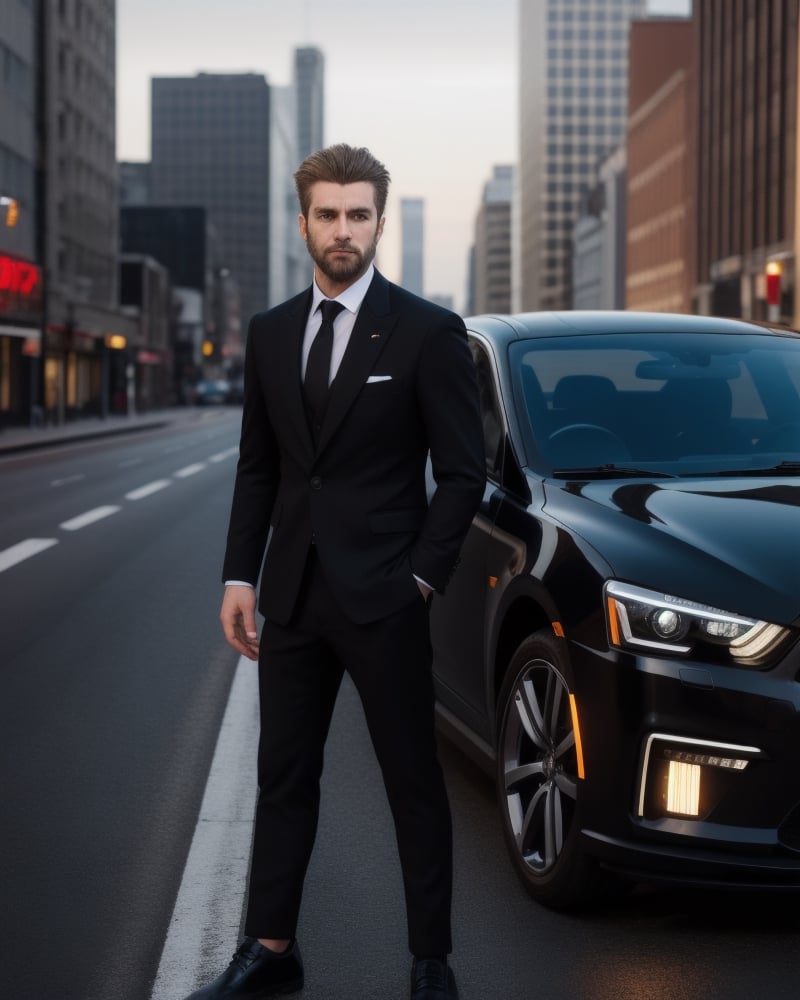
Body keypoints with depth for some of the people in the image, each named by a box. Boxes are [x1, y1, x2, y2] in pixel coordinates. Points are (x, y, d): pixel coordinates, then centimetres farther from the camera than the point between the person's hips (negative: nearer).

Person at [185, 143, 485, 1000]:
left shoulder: (426, 332, -6)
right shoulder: (270, 333, 9)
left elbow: (461, 472, -5)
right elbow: (257, 467, 12)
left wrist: (422, 577, -11)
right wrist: (240, 576, 5)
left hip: (382, 599, -5)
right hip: (292, 597, 5)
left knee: (414, 785, 5)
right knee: (283, 777, 13)